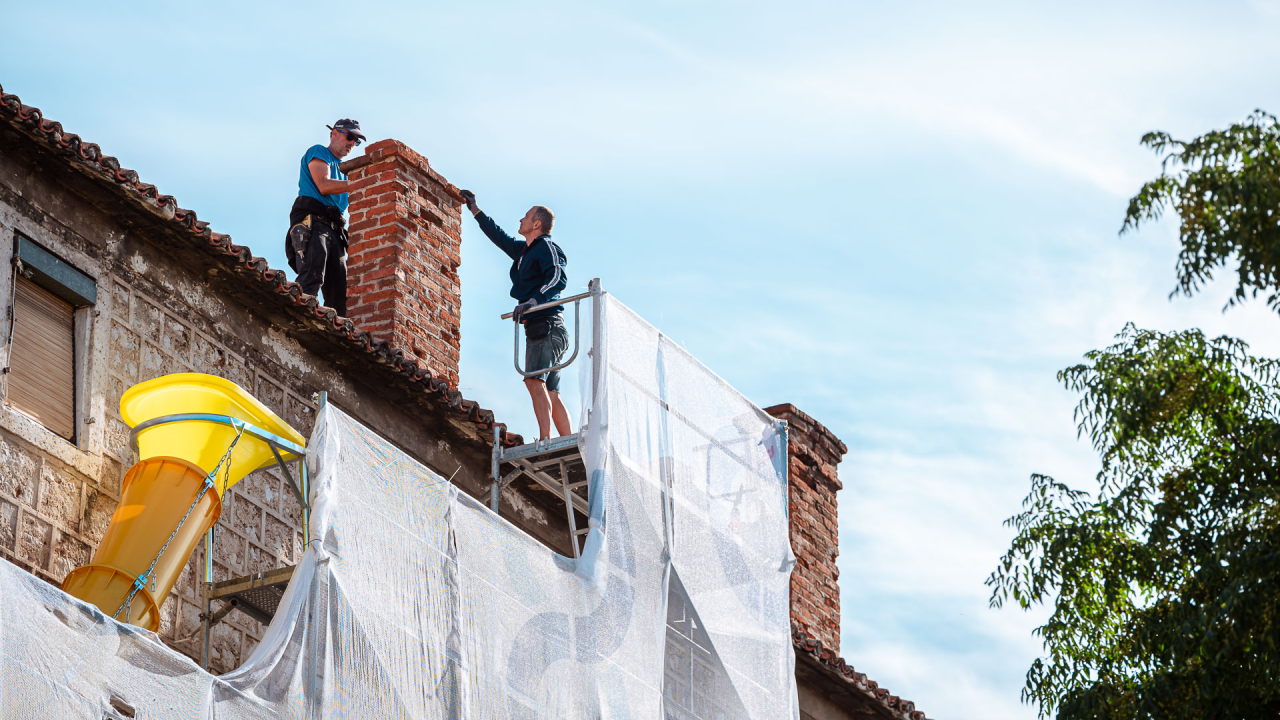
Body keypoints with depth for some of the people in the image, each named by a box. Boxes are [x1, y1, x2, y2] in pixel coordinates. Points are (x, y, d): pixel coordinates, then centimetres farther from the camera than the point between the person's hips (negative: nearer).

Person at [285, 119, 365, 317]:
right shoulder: (318, 152, 10)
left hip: (334, 230, 8)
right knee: (311, 280, -25)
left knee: (339, 291, -4)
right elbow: (323, 186, -8)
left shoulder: (342, 168, 33)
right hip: (311, 221, -8)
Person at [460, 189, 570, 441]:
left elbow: (559, 278, -18)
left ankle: (545, 440, -34)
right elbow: (499, 236, 42)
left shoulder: (545, 246, -2)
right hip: (537, 328, 9)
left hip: (546, 324, -9)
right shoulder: (524, 251, 25)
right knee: (551, 394, 2)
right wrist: (475, 210, 48)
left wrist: (534, 300, -30)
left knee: (535, 380, -23)